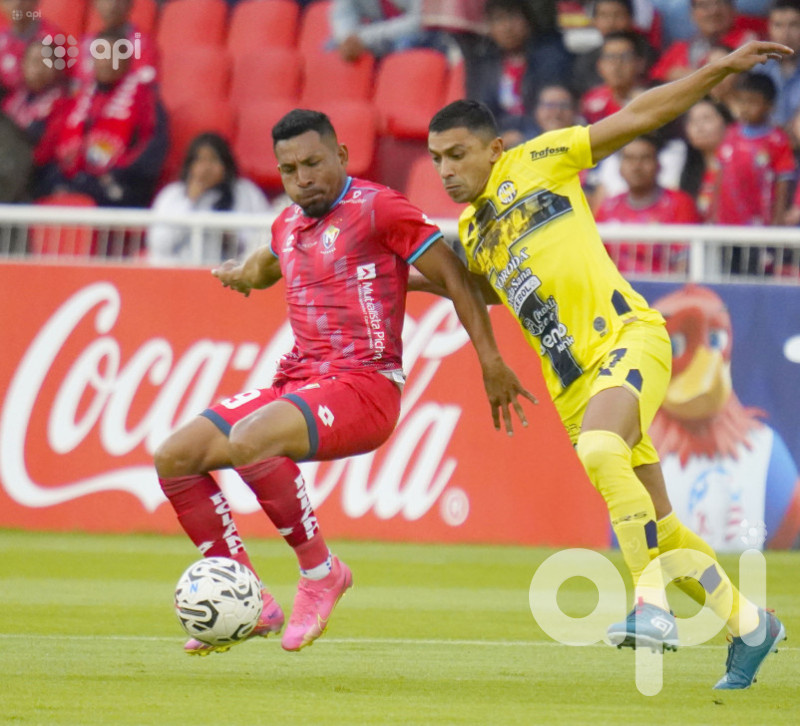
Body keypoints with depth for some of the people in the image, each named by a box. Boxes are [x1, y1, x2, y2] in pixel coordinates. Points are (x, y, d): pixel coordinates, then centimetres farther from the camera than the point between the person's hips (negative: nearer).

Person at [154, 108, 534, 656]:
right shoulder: (289, 225, 17)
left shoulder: (377, 208, -6)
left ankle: (320, 570, -15)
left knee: (249, 440, -34)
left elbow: (452, 275, -5)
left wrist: (491, 361, -7)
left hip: (364, 386, -8)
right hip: (297, 383, 8)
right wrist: (246, 272, 32)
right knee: (175, 457, -3)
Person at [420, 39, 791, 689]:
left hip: (627, 337, -7)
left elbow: (638, 116, 1)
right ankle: (749, 623, 25)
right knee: (655, 526, 7)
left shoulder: (537, 163, 2)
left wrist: (721, 69, -4)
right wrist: (415, 282, 29)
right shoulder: (470, 232, 19)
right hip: (572, 381, 7)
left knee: (599, 449, -35)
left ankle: (652, 603, -35)